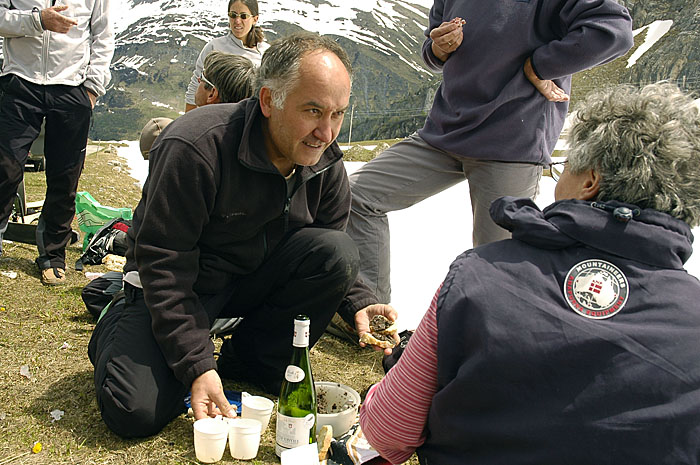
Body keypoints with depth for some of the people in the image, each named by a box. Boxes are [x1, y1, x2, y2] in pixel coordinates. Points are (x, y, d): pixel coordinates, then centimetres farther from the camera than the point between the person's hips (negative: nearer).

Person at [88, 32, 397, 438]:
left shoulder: (327, 164, -8)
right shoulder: (195, 147, -27)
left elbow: (330, 258, 4)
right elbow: (163, 266, -25)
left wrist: (358, 304, -18)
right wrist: (196, 366, -30)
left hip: (256, 276, 5)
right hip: (182, 286, -5)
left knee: (339, 252, -21)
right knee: (137, 412, -23)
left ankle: (251, 362, -3)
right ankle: (116, 328, 12)